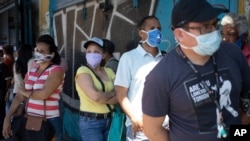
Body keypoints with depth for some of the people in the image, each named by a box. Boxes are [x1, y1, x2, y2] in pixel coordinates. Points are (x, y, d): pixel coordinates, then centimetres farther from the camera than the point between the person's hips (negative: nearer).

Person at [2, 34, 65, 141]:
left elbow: (44, 94, -22)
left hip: (49, 121, -6)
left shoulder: (56, 70, -10)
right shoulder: (31, 72, 10)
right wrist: (7, 118, -3)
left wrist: (25, 93, -4)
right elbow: (19, 97, 6)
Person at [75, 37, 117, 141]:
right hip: (90, 122, -5)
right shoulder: (83, 71, -8)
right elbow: (95, 96, -21)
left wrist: (102, 97, -16)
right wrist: (112, 93, -5)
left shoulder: (109, 71, 8)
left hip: (109, 120, 5)